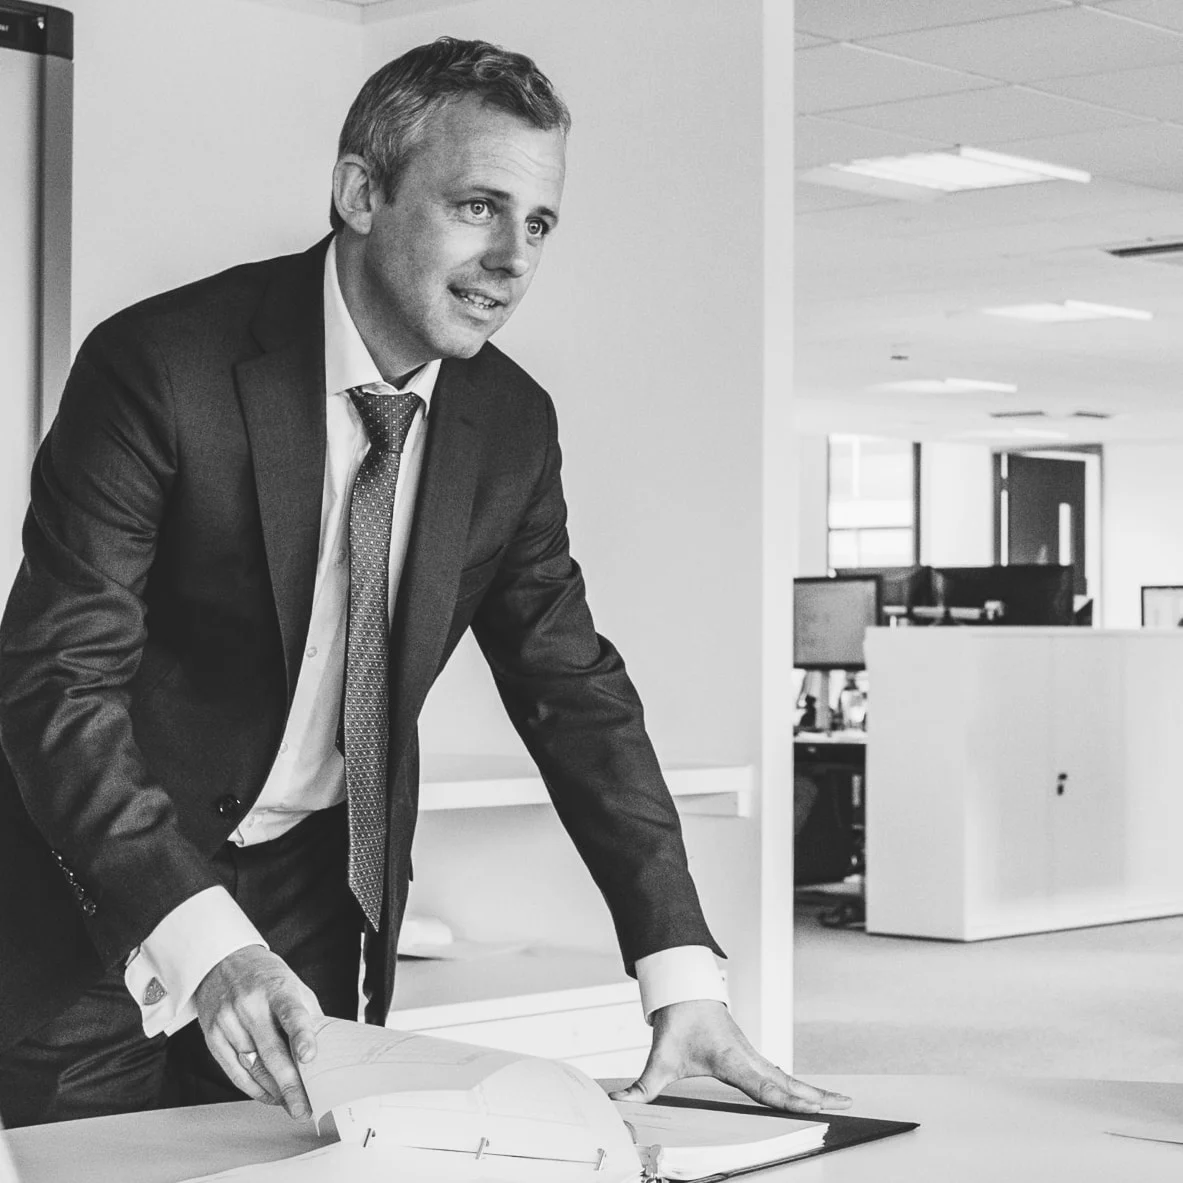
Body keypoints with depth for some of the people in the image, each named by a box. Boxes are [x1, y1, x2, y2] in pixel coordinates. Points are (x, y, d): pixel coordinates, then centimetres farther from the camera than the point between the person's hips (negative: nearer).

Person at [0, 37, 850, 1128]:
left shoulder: (512, 423, -3)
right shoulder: (164, 368, -20)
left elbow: (574, 690, -1)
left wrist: (684, 975, -12)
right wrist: (203, 941, -38)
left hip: (316, 895, 4)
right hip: (103, 890, -4)